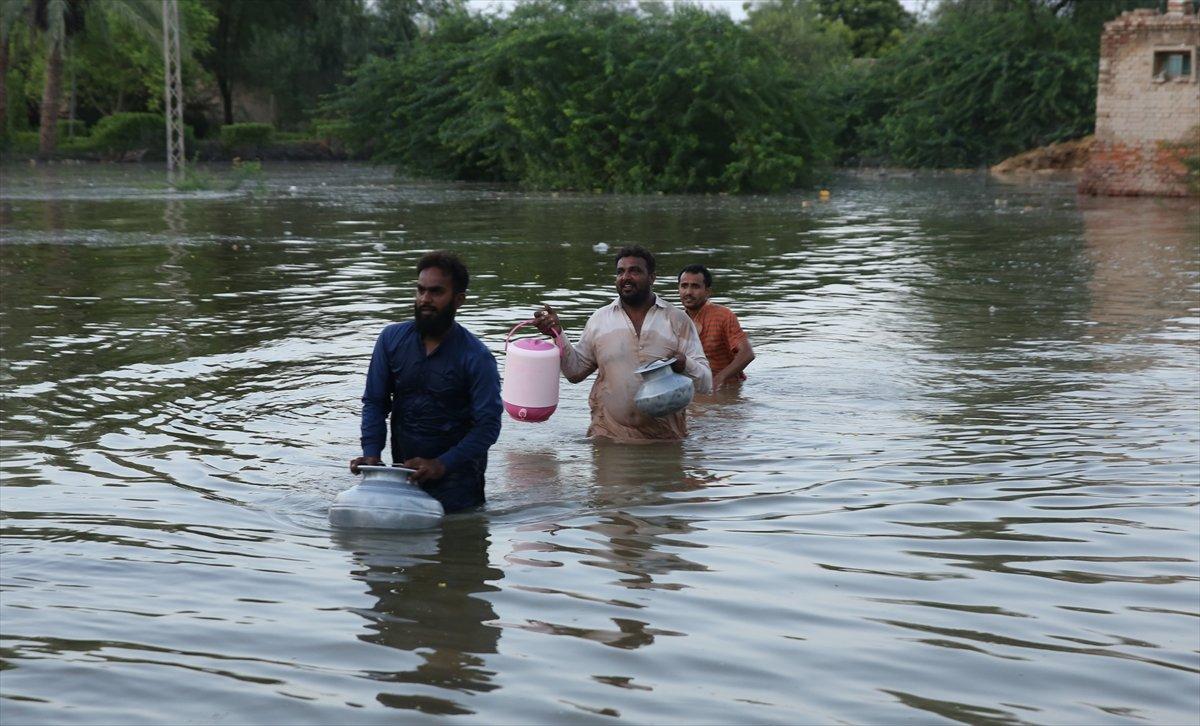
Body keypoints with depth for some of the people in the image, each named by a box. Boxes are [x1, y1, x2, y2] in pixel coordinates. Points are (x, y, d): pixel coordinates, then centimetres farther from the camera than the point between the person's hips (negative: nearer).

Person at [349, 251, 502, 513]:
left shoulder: (476, 358, -11)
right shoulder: (392, 339, 1)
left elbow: (488, 425, -14)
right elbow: (374, 401, 4)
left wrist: (441, 465, -24)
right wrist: (372, 452, -12)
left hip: (455, 474, -4)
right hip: (403, 469, 4)